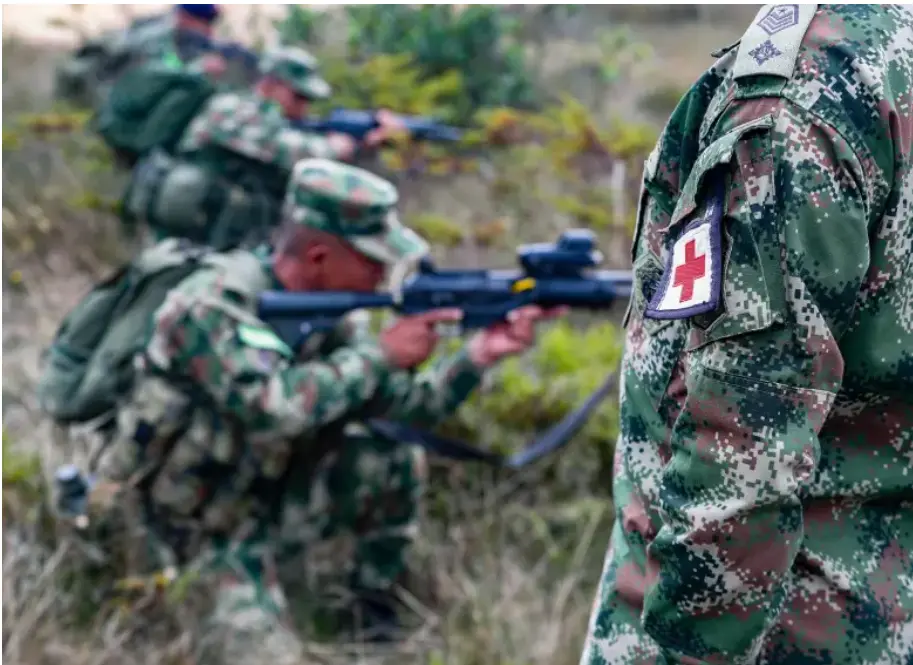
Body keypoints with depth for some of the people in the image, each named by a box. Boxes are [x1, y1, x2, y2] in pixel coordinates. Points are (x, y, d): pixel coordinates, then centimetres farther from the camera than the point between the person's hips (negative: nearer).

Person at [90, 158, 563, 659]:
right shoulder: (213, 307, -26)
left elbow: (403, 407, -1)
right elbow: (275, 407, -40)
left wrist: (478, 355, -16)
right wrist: (378, 353, -30)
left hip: (266, 501, 7)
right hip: (192, 528, -7)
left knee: (395, 461, -10)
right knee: (256, 648, -22)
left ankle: (376, 627, 5)